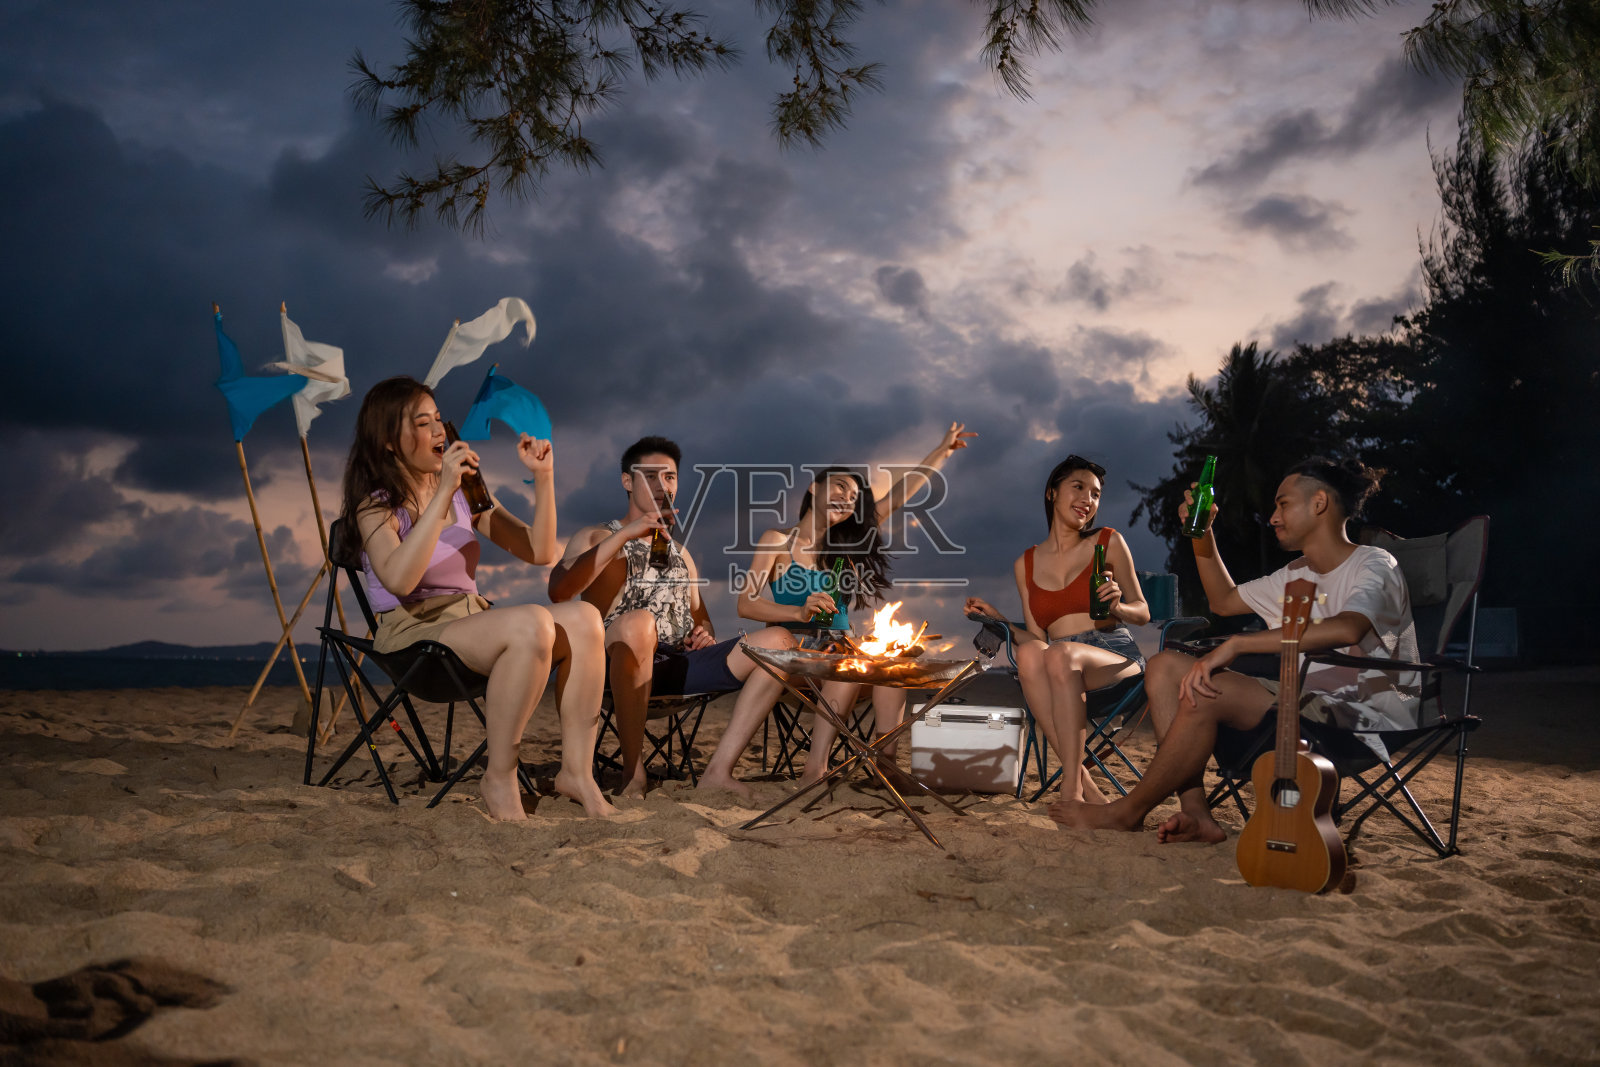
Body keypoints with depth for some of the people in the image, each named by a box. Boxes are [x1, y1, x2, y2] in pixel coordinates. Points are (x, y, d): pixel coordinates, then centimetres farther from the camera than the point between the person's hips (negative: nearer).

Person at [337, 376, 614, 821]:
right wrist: (443, 492, -24)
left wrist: (543, 477, 1)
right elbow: (399, 580, -23)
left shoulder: (465, 492, 16)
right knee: (532, 622, -33)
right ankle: (499, 777, -21)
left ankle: (576, 771, -20)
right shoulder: (376, 506, -1)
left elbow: (539, 551, 12)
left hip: (473, 624, 6)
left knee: (583, 618, -21)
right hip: (412, 634, -6)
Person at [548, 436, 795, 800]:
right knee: (638, 622, -41)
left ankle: (719, 770, -22)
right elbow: (558, 590, -8)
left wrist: (706, 634, 4)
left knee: (779, 641, -14)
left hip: (682, 666, 5)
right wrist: (625, 534, -11)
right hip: (625, 664, -5)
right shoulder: (595, 538, 13)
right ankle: (633, 771, -25)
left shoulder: (680, 553, 31)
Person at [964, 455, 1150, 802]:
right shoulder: (1026, 564, 17)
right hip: (1061, 669, 2)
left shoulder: (1108, 543, 10)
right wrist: (997, 619, 1)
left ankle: (1071, 787, -39)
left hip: (1116, 655, -2)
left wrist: (1116, 606, -10)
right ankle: (1084, 782, -39)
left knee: (1060, 654, -36)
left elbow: (1143, 613, 11)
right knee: (1028, 652, -35)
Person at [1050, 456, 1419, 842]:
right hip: (1311, 701, 9)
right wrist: (1202, 536, 16)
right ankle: (1197, 815, -14)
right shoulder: (1297, 575, 18)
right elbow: (1225, 600, 31)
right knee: (1165, 667, -2)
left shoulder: (1374, 565, -9)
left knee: (1205, 692, -28)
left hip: (1369, 716, -9)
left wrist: (1236, 644, -33)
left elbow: (1348, 628, -33)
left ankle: (1128, 811, -9)